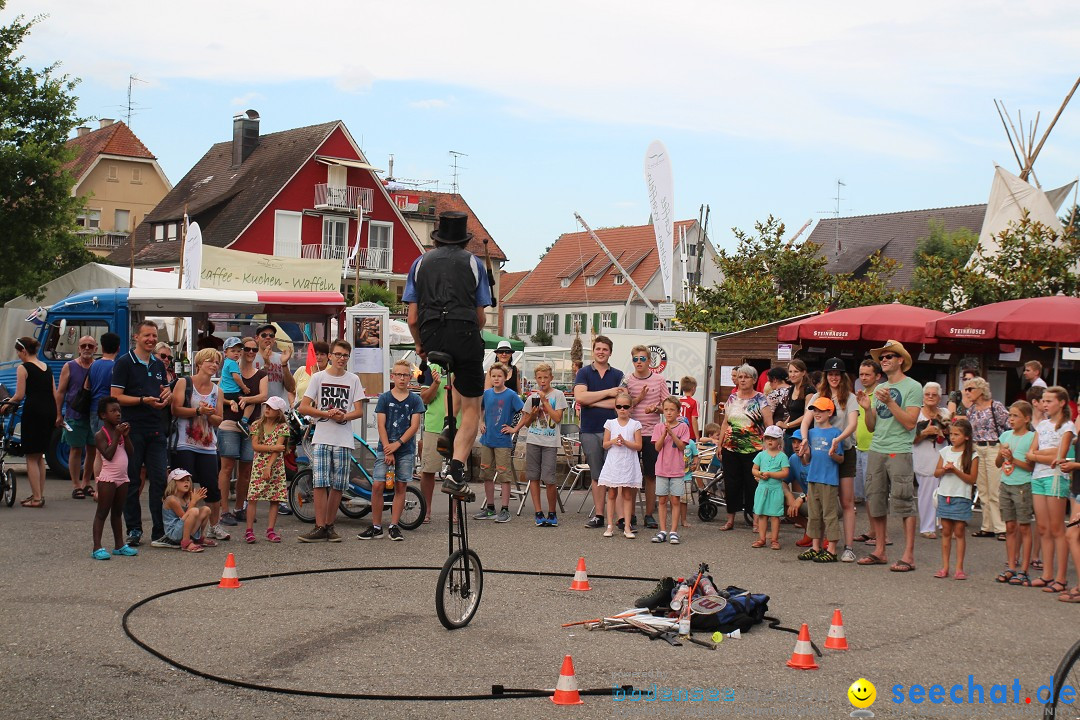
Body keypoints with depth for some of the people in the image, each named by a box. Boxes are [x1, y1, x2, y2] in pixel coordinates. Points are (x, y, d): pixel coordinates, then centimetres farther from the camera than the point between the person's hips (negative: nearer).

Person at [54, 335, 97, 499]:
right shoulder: (69, 367, 2)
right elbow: (60, 392, 2)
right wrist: (59, 415, -3)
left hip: (94, 415, 2)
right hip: (75, 415, -2)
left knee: (92, 449, 6)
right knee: (75, 449, 1)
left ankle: (86, 483, 20)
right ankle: (76, 485, 7)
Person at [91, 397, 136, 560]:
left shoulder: (120, 431, 11)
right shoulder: (101, 435, -9)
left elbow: (130, 453, 7)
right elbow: (109, 455, -21)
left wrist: (126, 436, -5)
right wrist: (116, 436, -20)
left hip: (122, 478, 7)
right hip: (108, 478, -7)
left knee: (118, 512, 15)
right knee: (102, 513, -5)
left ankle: (119, 545, 21)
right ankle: (97, 548, -7)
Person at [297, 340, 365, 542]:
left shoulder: (353, 379, 9)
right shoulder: (318, 377, 6)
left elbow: (359, 411, 6)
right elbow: (303, 408, 1)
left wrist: (343, 416, -14)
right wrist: (328, 414, -11)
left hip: (344, 440, 1)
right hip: (321, 439, -1)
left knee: (338, 486, 3)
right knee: (320, 484, -9)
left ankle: (329, 526, 12)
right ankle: (319, 528, -6)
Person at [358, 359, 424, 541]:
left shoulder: (415, 400, 4)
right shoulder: (384, 398, 4)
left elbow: (414, 426, -2)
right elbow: (381, 425, -1)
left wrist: (397, 444, -13)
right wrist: (388, 451, -10)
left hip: (406, 450, 1)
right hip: (385, 449, -1)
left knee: (400, 487, 3)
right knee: (377, 486, -7)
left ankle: (393, 526, 10)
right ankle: (376, 527, 2)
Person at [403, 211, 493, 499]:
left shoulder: (421, 262, 13)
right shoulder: (473, 262, 9)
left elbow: (412, 318, 8)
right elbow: (481, 318, 8)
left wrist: (420, 344, 24)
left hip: (432, 338, 3)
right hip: (465, 336, -3)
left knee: (456, 379, 36)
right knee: (471, 408, 6)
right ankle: (456, 472, -7)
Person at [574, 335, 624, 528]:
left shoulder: (618, 375, 8)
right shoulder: (584, 373, 7)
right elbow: (580, 397, -9)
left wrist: (592, 401, -8)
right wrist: (608, 393, -10)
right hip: (589, 431, 1)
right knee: (596, 475, 8)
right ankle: (598, 515, 13)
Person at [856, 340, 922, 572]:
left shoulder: (913, 387, -2)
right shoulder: (879, 389, 18)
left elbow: (910, 423, -13)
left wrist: (889, 402, -17)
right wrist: (867, 408, 0)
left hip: (900, 452, -7)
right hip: (876, 451, 7)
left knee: (903, 502, -7)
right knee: (875, 502, 8)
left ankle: (908, 555, -3)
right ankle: (879, 551, 17)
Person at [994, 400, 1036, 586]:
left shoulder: (1031, 438, -7)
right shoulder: (1006, 435, 10)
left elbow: (1031, 466, -12)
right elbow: (997, 463, 13)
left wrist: (1013, 459, -20)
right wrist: (1001, 455, -6)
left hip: (1023, 486, -6)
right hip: (1006, 485, 6)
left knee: (1023, 527, -1)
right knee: (1010, 527, 9)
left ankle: (1023, 570, 2)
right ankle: (1011, 567, 15)